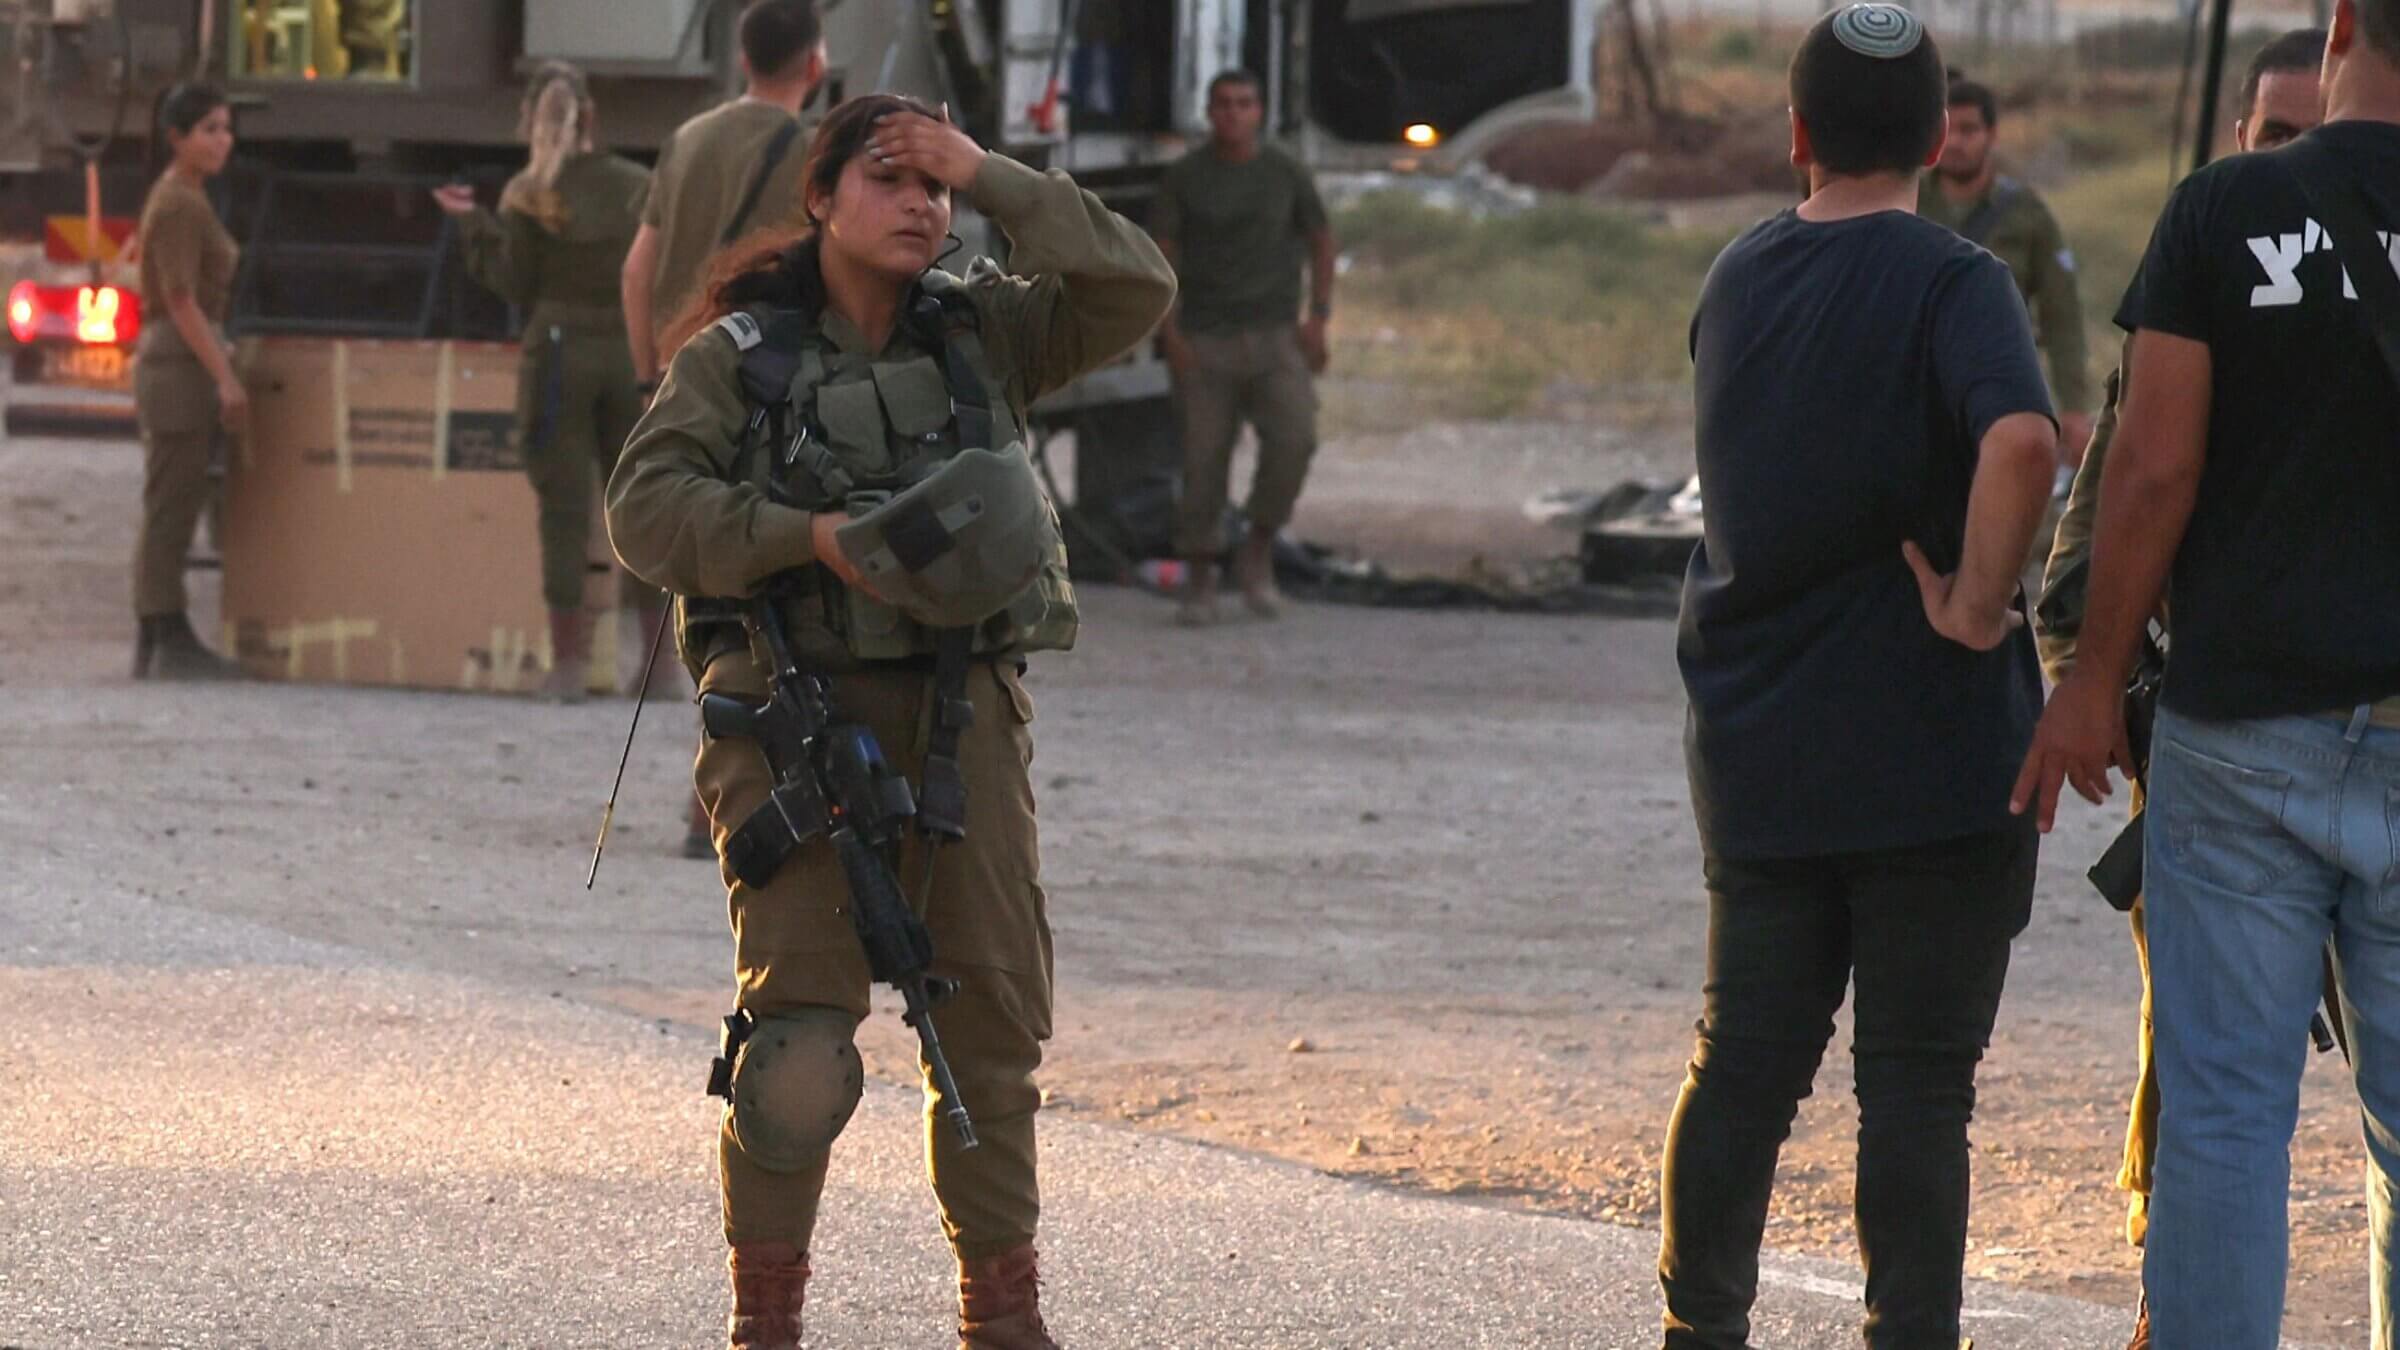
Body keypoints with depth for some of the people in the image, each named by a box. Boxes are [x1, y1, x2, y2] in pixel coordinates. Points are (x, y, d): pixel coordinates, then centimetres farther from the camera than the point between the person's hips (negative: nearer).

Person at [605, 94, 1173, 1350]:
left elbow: (1132, 291, -1)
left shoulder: (985, 330, 10)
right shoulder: (740, 355, 1)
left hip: (962, 708, 4)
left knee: (995, 1019, 5)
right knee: (798, 1033, -12)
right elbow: (646, 501, -7)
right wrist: (806, 537, -18)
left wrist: (991, 179, -5)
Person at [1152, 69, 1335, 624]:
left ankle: (1258, 554, -1)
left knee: (1293, 440, -21)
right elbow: (1159, 258, -3)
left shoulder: (1286, 173, 1)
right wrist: (1170, 335, -16)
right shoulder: (1183, 178, -3)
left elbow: (1322, 244, 11)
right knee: (1205, 460, -3)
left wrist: (1318, 321, -2)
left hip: (1274, 339, 1)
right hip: (1207, 343, -1)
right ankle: (1200, 585, 11)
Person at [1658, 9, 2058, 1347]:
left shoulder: (1737, 280, 8)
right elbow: (2020, 440, -30)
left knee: (1743, 1065, 11)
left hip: (1755, 748, 5)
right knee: (1918, 1082, 0)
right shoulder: (1951, 282, -11)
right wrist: (1979, 609, -19)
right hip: (1934, 744, -5)